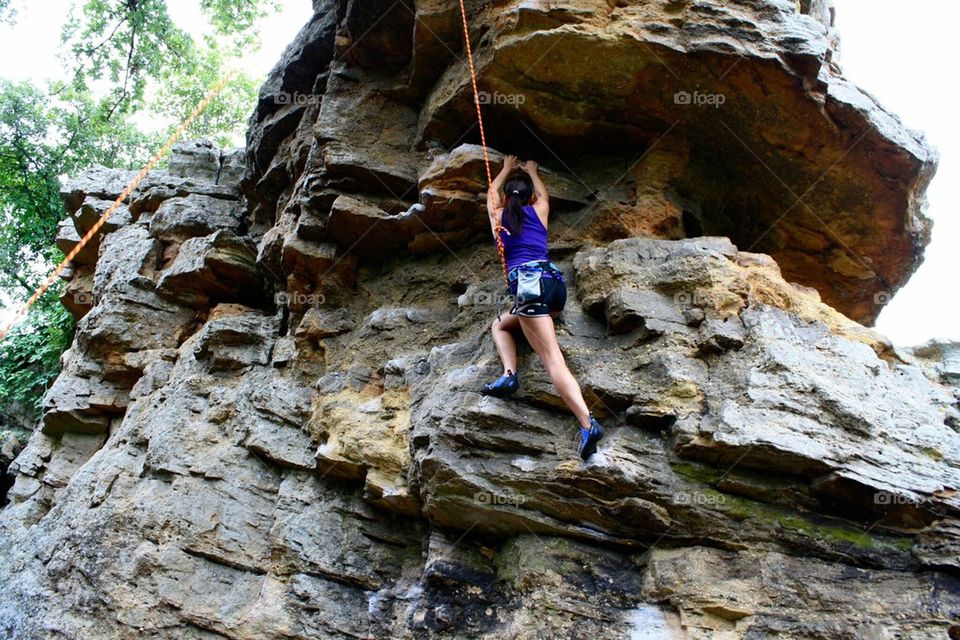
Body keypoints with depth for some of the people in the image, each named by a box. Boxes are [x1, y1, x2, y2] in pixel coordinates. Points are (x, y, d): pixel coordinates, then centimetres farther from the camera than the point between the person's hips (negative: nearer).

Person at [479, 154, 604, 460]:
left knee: (552, 359, -8)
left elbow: (491, 192, 43)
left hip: (529, 283, -5)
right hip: (556, 281, 5)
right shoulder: (539, 210, 23)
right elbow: (543, 194, 49)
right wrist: (531, 171, 66)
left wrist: (507, 169, 59)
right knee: (500, 324, 23)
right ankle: (509, 373, -1)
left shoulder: (498, 215, 18)